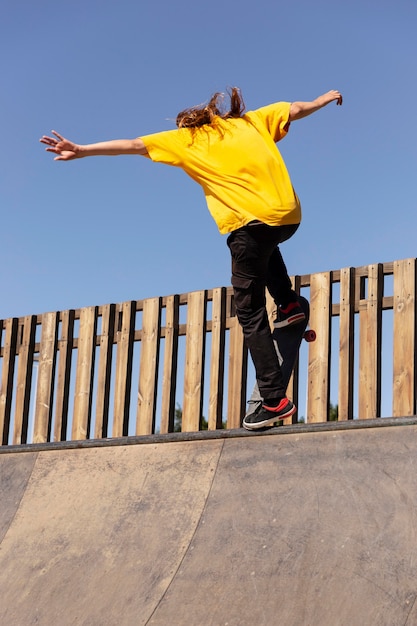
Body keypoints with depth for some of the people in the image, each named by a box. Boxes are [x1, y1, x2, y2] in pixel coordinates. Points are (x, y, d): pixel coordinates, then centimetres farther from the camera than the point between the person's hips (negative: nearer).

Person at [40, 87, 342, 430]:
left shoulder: (186, 138, 10)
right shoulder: (253, 120, 19)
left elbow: (132, 145, 7)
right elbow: (296, 110, 27)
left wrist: (81, 151, 8)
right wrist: (322, 100, 46)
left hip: (251, 222, -5)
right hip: (290, 216, 6)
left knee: (251, 315, 2)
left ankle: (275, 400, -5)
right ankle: (289, 304, 25)